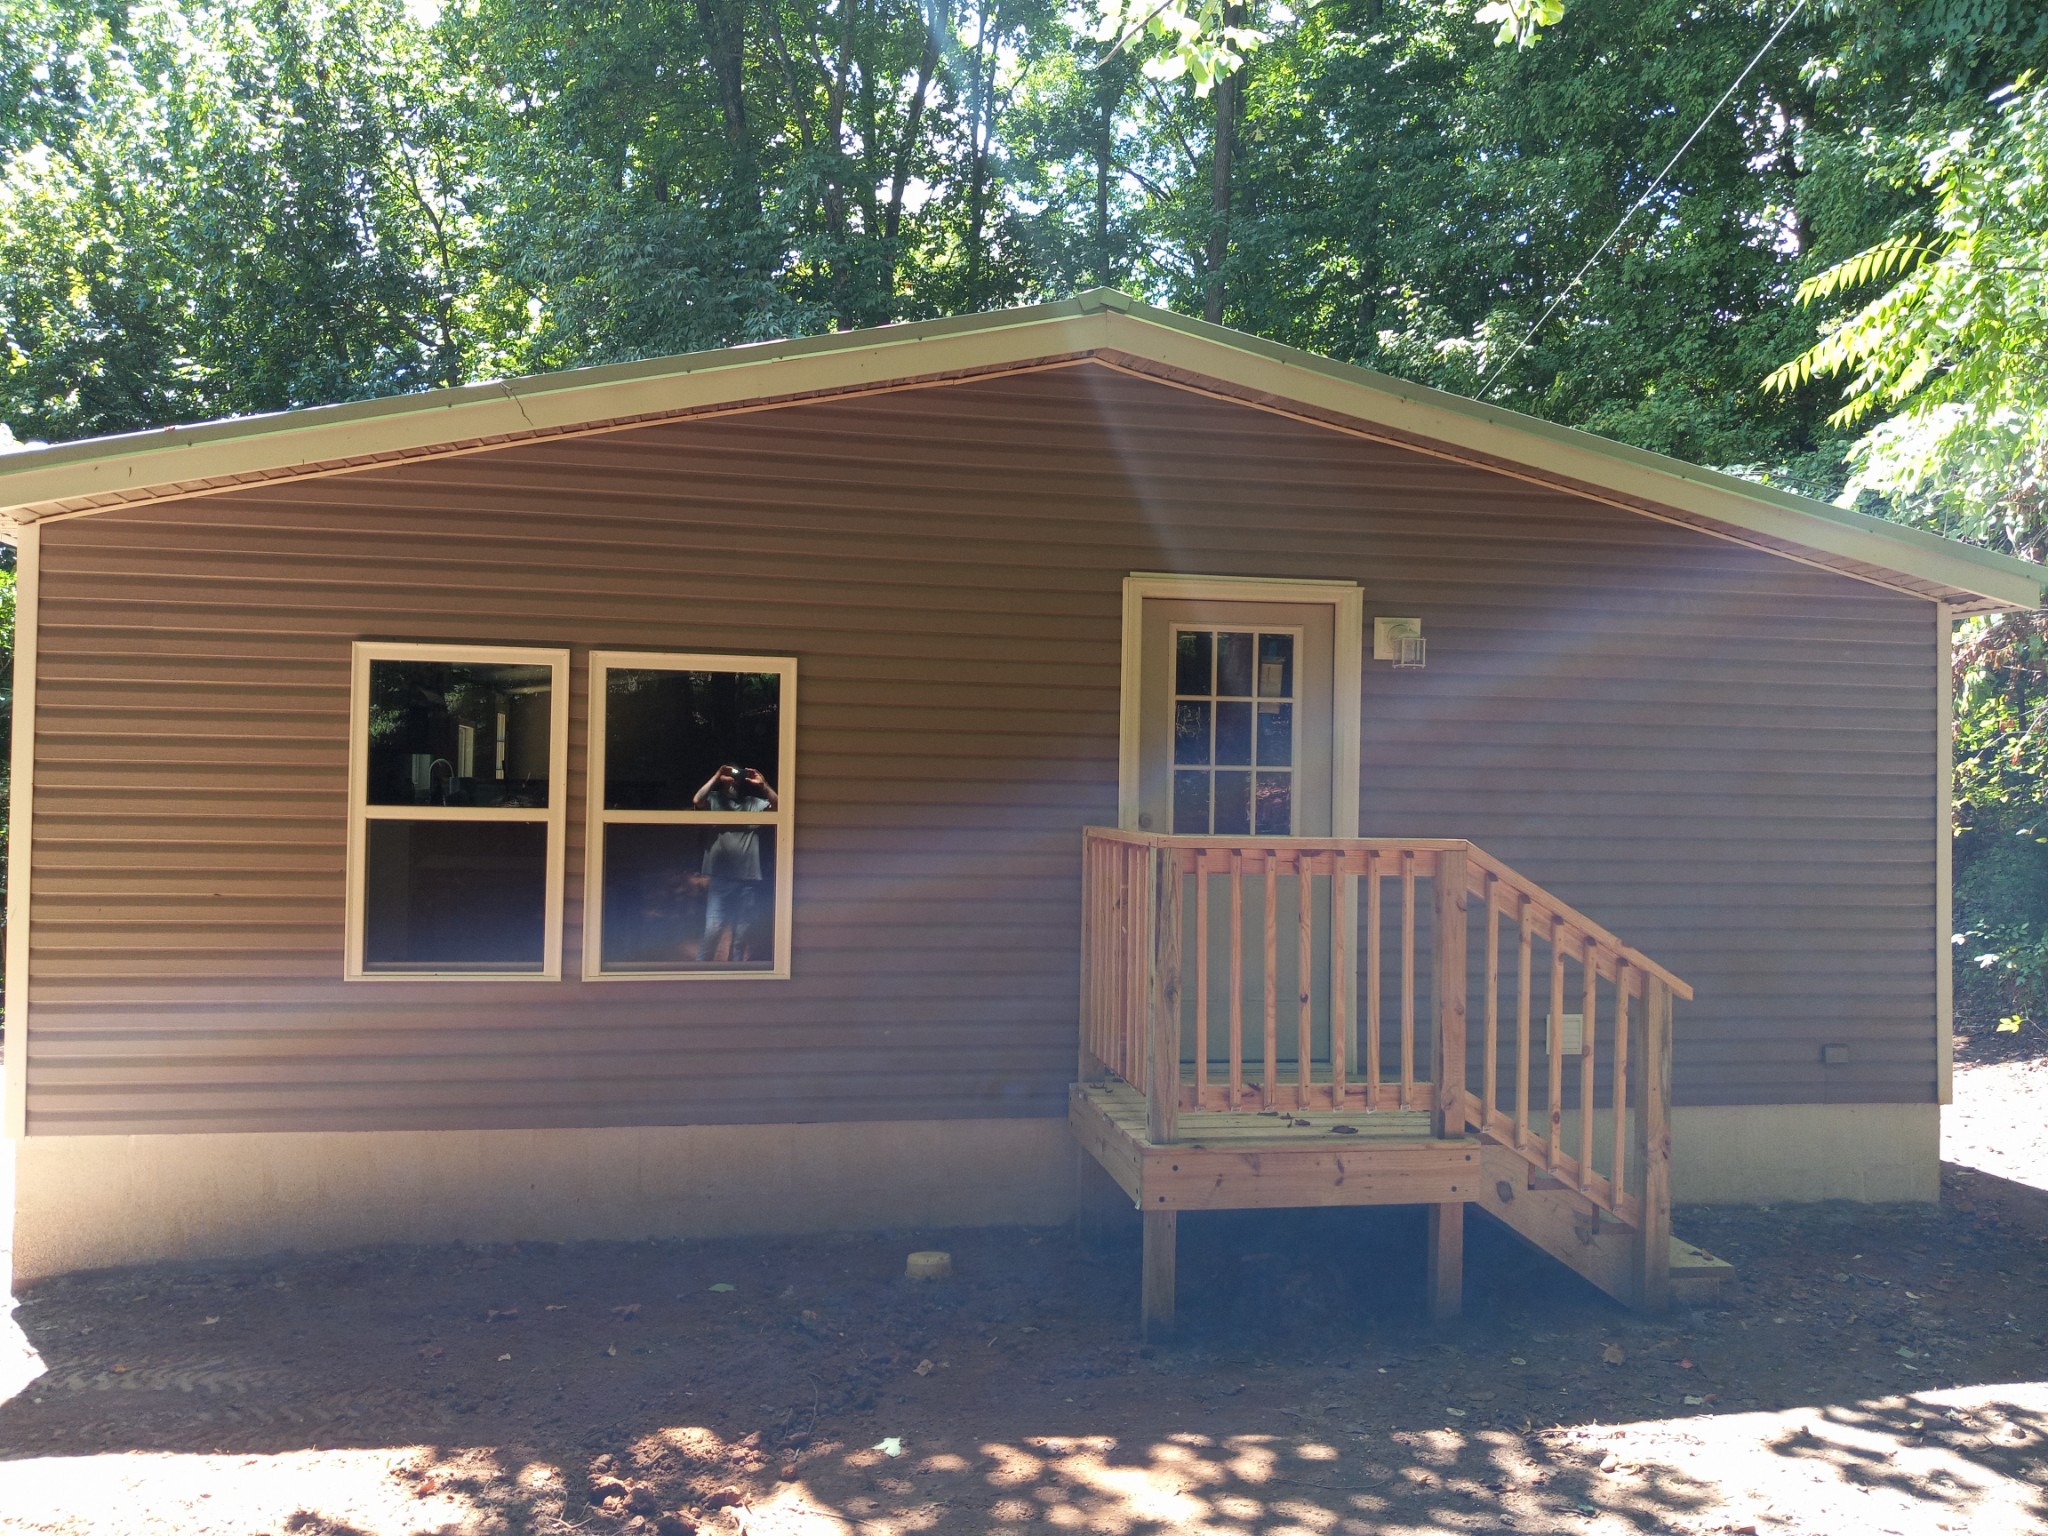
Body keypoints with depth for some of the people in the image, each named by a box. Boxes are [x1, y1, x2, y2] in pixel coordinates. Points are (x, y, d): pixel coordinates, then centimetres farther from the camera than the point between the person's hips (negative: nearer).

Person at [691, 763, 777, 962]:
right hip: (720, 878, -2)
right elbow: (697, 800, -12)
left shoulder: (754, 803, 12)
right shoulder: (715, 799, 7)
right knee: (713, 929, -9)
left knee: (742, 934, 8)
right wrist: (715, 777, -9)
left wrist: (763, 785, -10)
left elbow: (778, 807, -1)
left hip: (749, 879, 2)